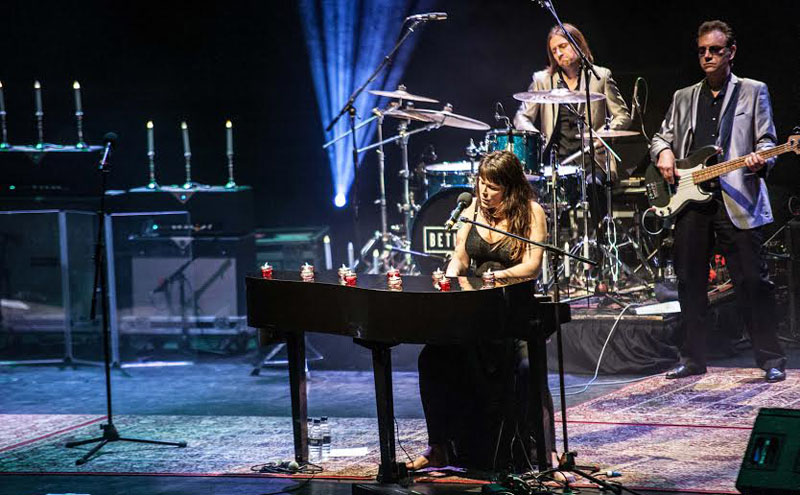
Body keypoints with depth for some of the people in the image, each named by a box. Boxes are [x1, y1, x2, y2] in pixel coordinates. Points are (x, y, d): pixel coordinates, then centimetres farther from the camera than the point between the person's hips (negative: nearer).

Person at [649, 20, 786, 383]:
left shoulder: (753, 92, 8)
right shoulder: (684, 98, 19)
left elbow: (767, 141, 4)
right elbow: (662, 136, 23)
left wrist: (759, 159, -18)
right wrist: (664, 153, 0)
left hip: (736, 200, -4)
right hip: (690, 200, 4)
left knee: (752, 280, -7)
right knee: (690, 281, 5)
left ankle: (771, 359, -1)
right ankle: (693, 359, 15)